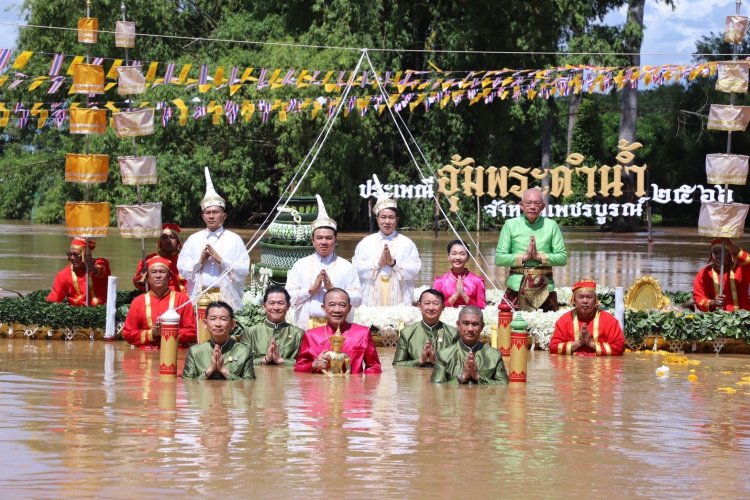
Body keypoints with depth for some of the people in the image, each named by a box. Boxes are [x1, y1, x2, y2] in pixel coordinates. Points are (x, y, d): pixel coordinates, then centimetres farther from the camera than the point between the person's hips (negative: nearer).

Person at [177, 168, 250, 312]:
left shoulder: (234, 239, 7)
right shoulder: (194, 239, 15)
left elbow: (244, 269, -1)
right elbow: (181, 267, 11)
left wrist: (221, 260, -10)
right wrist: (199, 261, -5)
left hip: (226, 296, -2)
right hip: (199, 296, 2)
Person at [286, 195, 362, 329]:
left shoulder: (347, 267, 11)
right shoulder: (300, 266, 14)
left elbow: (357, 299, 3)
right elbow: (289, 297, 5)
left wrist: (332, 289, -7)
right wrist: (312, 289, -6)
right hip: (307, 326, 0)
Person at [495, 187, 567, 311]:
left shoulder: (551, 226, 7)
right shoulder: (510, 225, 6)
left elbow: (563, 258, 3)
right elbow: (499, 258, 1)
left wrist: (539, 256, -10)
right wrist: (524, 256, -10)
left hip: (544, 287, 1)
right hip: (517, 286, -1)